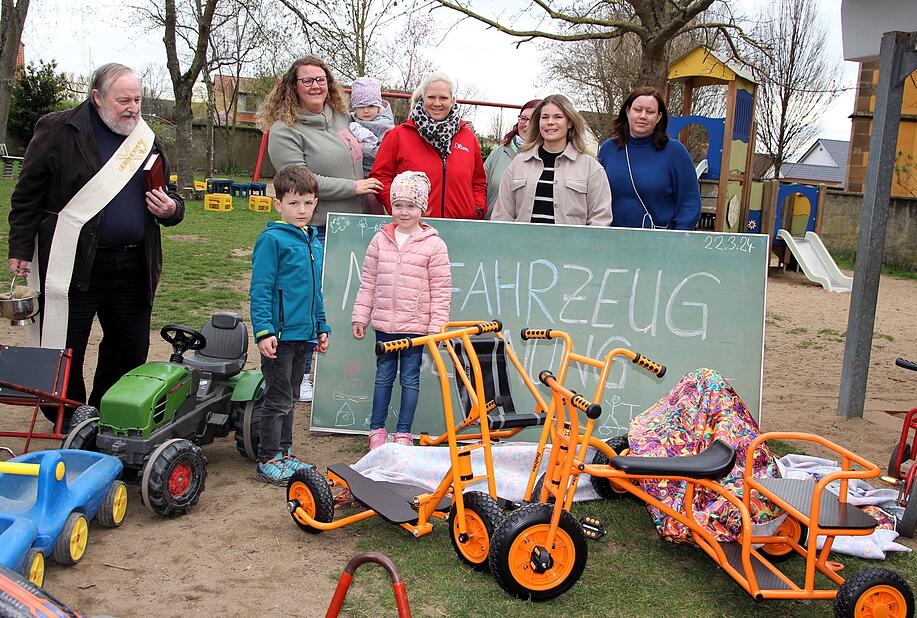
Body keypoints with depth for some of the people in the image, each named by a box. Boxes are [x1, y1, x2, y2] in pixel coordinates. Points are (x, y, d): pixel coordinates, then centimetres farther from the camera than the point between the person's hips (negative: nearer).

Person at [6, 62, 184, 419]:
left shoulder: (147, 141, 11)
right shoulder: (58, 132, -4)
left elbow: (170, 199, 20)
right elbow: (27, 195, -1)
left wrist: (170, 209, -3)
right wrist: (20, 249, -4)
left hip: (133, 265, 5)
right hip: (73, 265, -5)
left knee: (132, 348, 12)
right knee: (66, 349, 4)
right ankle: (69, 422, 22)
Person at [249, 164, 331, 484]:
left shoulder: (314, 241, 12)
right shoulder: (272, 239, -11)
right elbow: (260, 289, -14)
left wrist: (321, 327, 19)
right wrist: (263, 331, -20)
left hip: (304, 335, 7)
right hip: (280, 335, -7)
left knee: (288, 398, 17)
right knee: (278, 399, 0)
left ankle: (284, 452, 28)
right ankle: (268, 460, 12)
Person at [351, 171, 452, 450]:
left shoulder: (434, 245, -5)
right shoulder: (380, 240, 5)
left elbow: (441, 290, -4)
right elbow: (368, 283, 10)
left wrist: (437, 327, -8)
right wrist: (360, 317, 8)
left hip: (416, 325, -3)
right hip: (384, 323, 3)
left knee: (410, 378, 7)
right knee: (383, 375, 13)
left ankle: (404, 432, 17)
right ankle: (377, 429, 23)